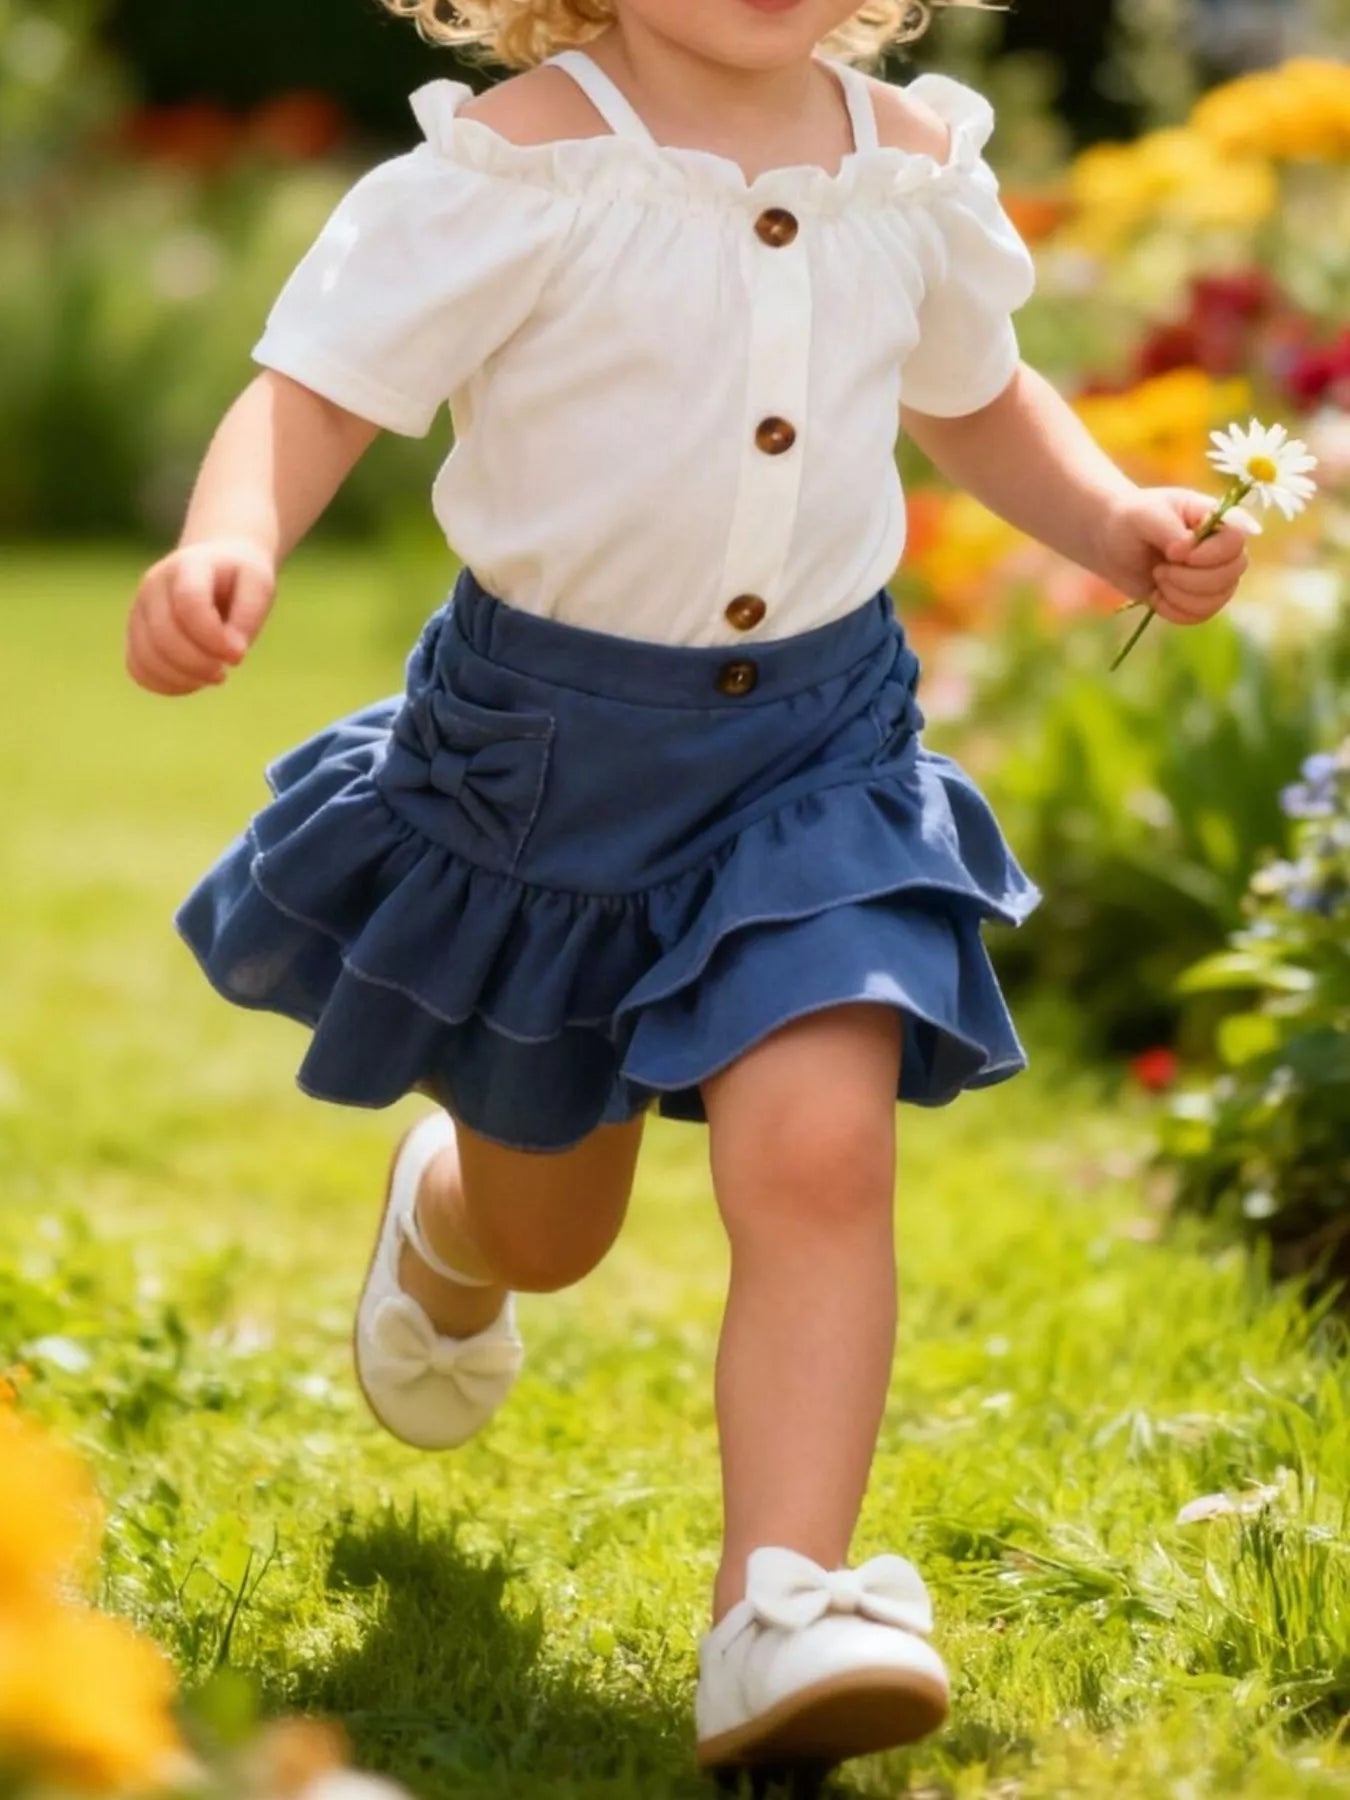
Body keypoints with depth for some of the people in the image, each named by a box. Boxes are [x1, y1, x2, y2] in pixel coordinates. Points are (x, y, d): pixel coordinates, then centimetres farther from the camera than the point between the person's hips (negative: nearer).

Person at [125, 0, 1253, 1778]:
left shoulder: (913, 160, -2)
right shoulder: (519, 164, -18)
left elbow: (974, 395, 16)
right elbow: (314, 389, -22)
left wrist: (1114, 518, -2)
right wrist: (228, 546, -43)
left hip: (818, 743, 2)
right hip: (544, 743, -2)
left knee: (821, 1153, -22)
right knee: (547, 1229, 19)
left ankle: (780, 1611, -18)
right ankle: (444, 1219, 58)